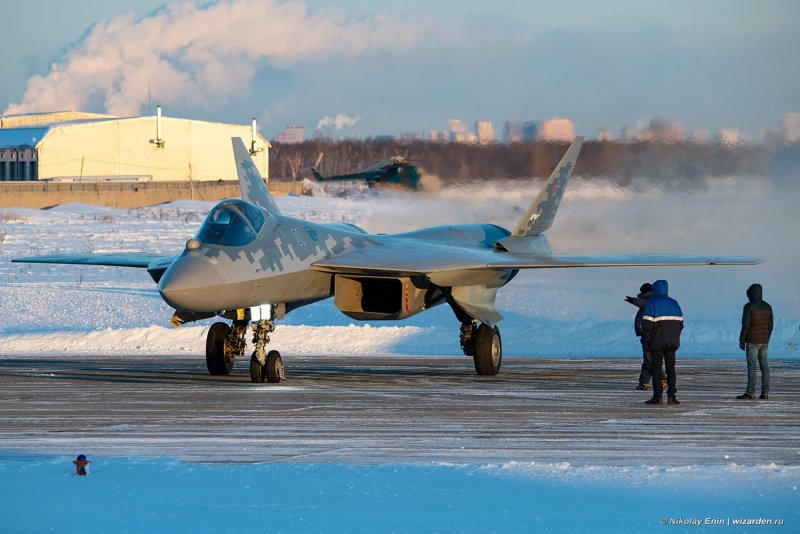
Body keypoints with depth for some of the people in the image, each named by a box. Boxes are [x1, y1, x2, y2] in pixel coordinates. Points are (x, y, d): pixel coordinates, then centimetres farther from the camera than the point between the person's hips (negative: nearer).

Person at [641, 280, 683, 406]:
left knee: (656, 368, 1)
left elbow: (647, 324, -13)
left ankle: (657, 396, -3)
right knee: (670, 368, 7)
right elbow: (680, 323, 13)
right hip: (672, 342, 4)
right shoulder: (674, 303, 10)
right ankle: (672, 396, -2)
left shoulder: (652, 303, -8)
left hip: (657, 342, -4)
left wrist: (646, 341, -6)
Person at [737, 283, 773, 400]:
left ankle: (750, 393, -11)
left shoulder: (749, 306, -12)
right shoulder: (767, 307, 8)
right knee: (764, 366, 7)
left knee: (751, 366, -7)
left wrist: (741, 341, -9)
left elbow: (745, 325, -15)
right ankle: (765, 393, 6)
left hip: (752, 341, -6)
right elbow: (770, 326, 11)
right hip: (764, 342, 6)